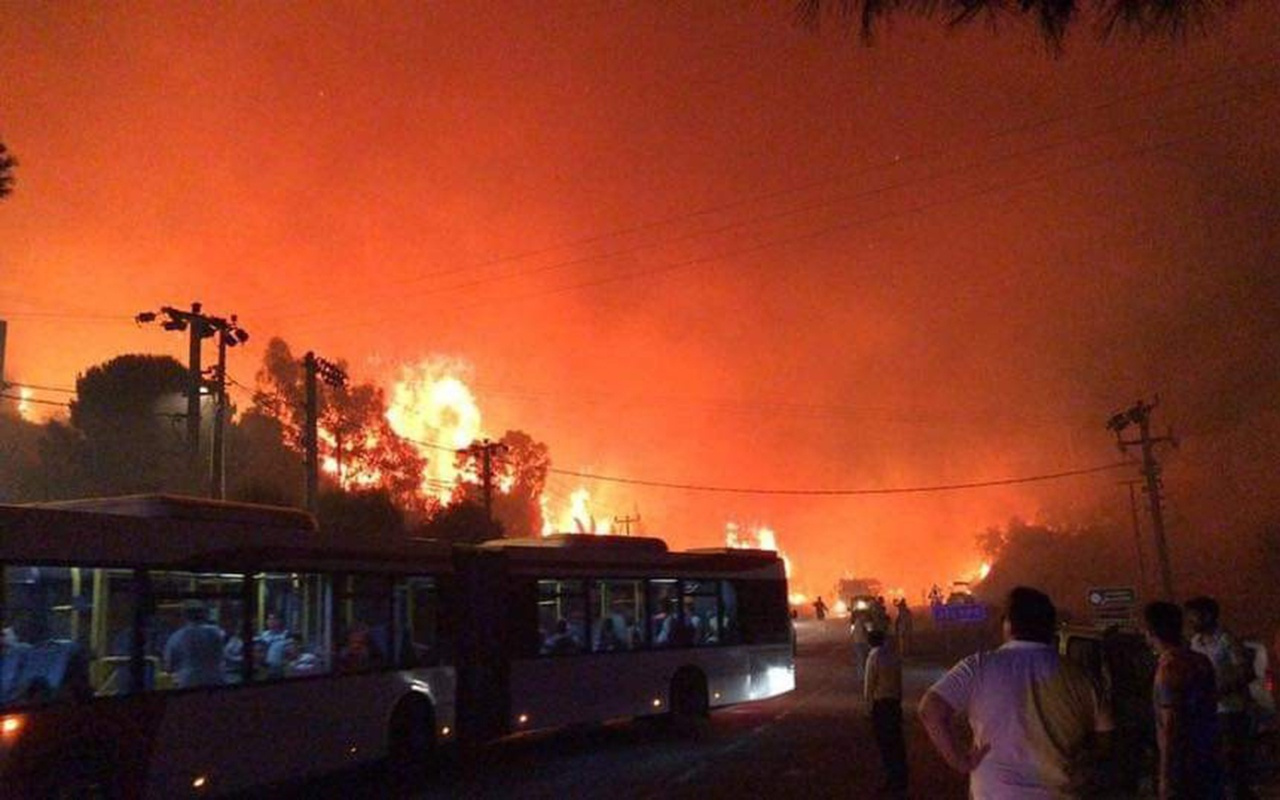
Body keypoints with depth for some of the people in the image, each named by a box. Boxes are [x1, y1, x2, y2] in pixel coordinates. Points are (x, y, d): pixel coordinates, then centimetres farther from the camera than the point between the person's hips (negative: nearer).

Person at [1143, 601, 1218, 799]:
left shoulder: (1169, 667, -20)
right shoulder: (1202, 661, 4)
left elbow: (1170, 726, -20)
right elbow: (1211, 711, 13)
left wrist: (1165, 778, -16)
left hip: (1182, 766, -8)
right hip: (1205, 759, 8)